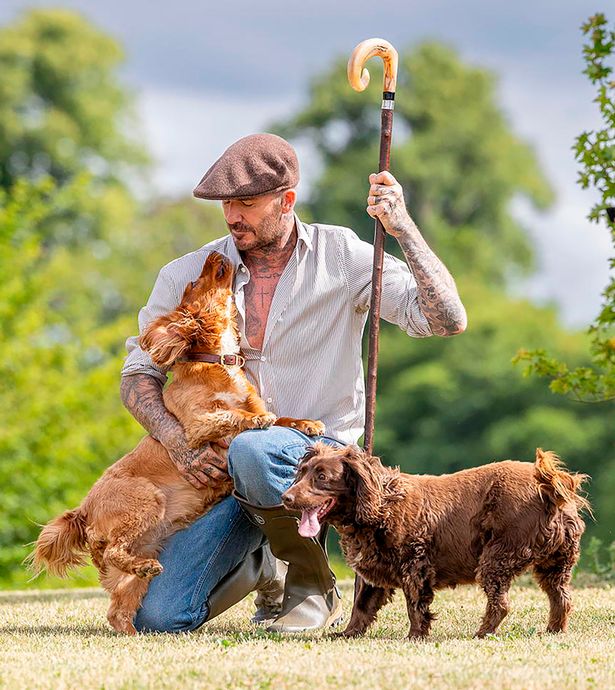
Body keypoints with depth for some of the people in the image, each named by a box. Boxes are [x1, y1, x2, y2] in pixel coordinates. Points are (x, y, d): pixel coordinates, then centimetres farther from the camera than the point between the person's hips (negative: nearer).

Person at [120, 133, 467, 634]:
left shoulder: (341, 256, -2)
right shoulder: (187, 276, 2)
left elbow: (447, 320, -10)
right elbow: (139, 374, 5)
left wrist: (403, 228, -18)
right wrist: (179, 443, -13)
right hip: (218, 467, 3)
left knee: (250, 452, -40)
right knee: (158, 618, -16)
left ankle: (313, 588, -12)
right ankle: (263, 564, 18)